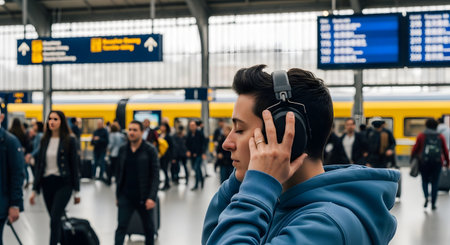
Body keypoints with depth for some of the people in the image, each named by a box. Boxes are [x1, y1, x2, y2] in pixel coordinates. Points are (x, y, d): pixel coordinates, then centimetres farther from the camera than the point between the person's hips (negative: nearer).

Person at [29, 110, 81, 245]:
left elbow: (75, 165, -3)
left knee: (55, 219, -15)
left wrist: (76, 191, -3)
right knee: (56, 220, 10)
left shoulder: (69, 140, -4)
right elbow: (39, 165, 11)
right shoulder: (44, 140, 9)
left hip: (63, 184, -5)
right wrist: (34, 190, 8)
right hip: (47, 183, 5)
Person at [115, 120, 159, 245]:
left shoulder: (150, 150, -7)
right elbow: (120, 173, 13)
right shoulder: (123, 149, 5)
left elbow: (155, 175, -9)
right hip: (126, 196, 3)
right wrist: (118, 195, 12)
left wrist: (152, 197, -17)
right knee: (121, 227, -4)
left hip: (144, 197, -2)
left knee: (148, 227, 12)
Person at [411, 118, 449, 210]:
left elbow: (415, 148, 0)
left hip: (424, 161, -1)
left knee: (425, 181, 14)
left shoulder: (421, 136, 3)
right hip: (437, 162, 1)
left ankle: (426, 197, -11)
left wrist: (412, 159, 10)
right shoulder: (440, 137, 8)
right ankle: (433, 203, 6)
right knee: (435, 183, 7)